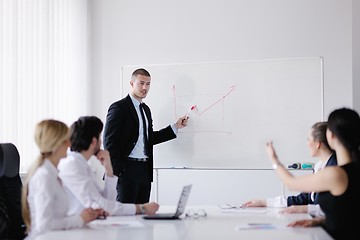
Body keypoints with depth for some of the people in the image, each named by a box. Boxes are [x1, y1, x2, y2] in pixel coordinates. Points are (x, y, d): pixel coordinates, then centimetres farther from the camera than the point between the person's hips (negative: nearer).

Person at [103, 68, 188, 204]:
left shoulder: (146, 109, 18)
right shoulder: (119, 107, -7)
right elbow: (109, 141, -11)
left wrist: (176, 127, 16)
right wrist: (118, 170, -15)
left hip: (145, 169, 8)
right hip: (128, 168, -8)